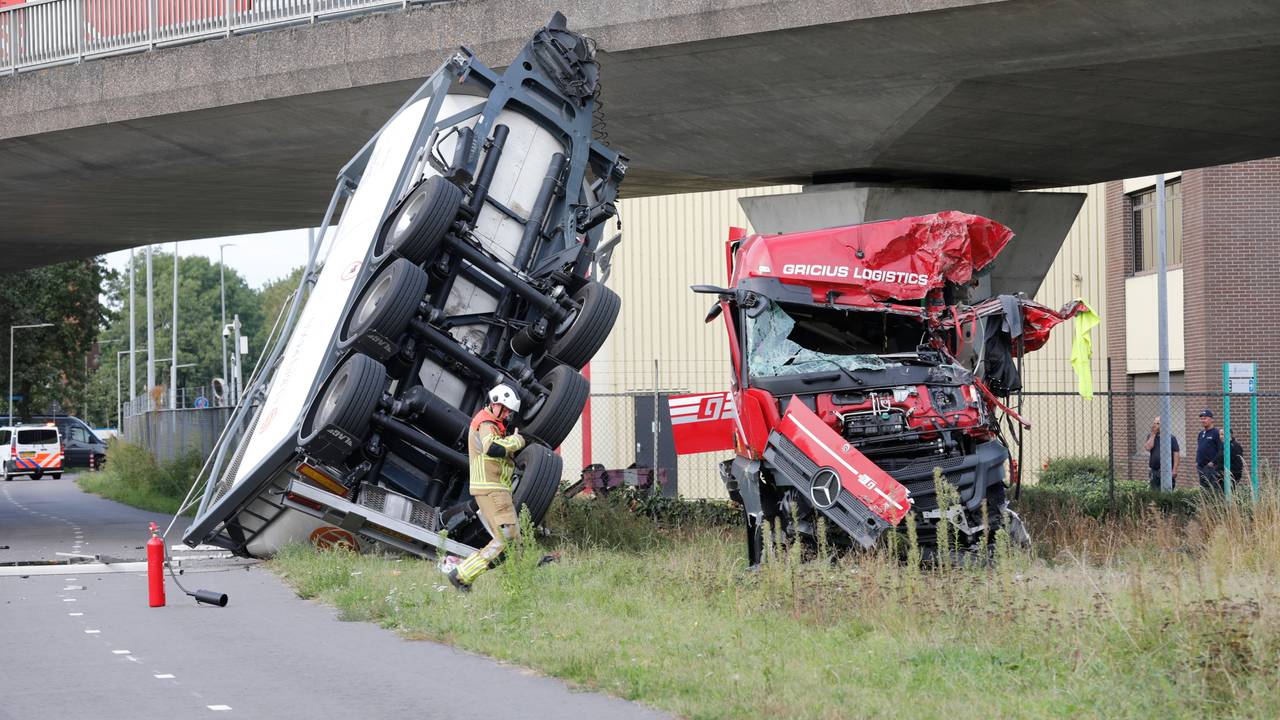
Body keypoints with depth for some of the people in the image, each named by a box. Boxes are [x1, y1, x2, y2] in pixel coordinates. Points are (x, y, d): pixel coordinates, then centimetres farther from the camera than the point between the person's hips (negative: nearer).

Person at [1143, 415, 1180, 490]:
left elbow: (1176, 453, -5)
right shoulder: (1151, 436, 11)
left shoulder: (1171, 437, -1)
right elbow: (1148, 448, -7)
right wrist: (1153, 434, -5)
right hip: (1154, 471, 4)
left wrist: (1174, 469, -12)